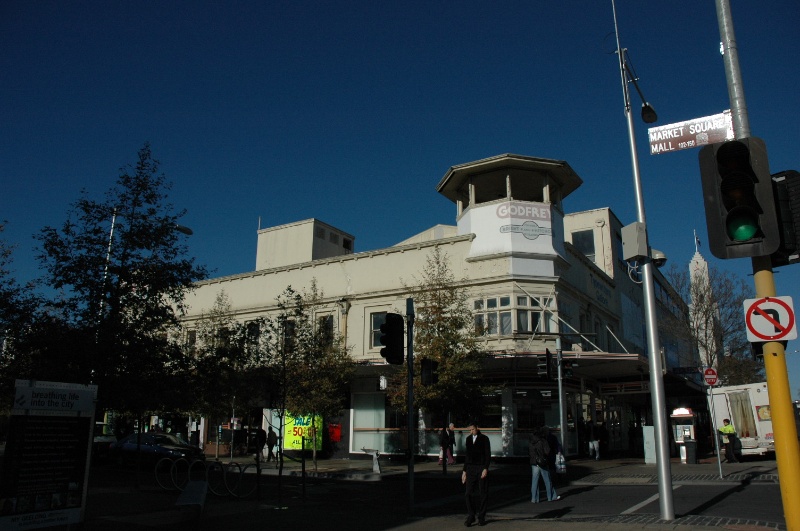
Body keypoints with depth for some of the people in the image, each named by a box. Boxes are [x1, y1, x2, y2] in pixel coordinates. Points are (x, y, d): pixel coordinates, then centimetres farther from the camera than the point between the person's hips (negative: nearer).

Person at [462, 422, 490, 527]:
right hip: (470, 468, 4)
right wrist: (464, 471, 12)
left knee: (483, 494, 2)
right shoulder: (468, 439, 11)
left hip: (481, 468, -3)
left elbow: (488, 454, -6)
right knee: (468, 493, -3)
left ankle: (481, 517, 12)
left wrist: (485, 469, -15)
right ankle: (471, 516, 6)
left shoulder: (484, 438, -2)